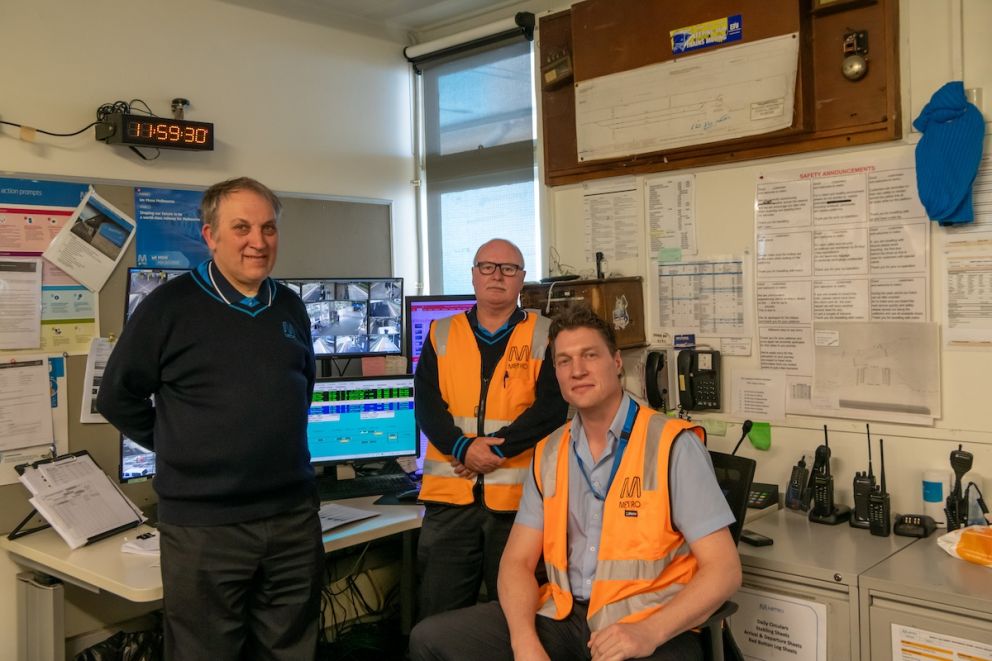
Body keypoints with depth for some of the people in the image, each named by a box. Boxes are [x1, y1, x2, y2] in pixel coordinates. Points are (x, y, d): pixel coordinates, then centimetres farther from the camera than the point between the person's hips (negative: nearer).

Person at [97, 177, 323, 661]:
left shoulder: (291, 308, 8)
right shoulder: (169, 306, -8)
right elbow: (118, 396, -1)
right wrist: (183, 448, 1)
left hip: (295, 517, 5)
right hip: (203, 526, -4)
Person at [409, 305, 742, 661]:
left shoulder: (672, 445, -6)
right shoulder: (548, 454, 9)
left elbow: (723, 569, -9)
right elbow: (518, 561, 6)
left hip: (648, 624, -4)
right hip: (563, 616, 5)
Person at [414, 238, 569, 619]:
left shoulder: (545, 336, 4)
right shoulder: (441, 335, 10)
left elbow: (552, 406, -7)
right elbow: (427, 405, 1)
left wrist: (495, 449, -15)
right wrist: (464, 448, -16)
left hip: (518, 496, -1)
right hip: (450, 494, 2)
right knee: (437, 615, 7)